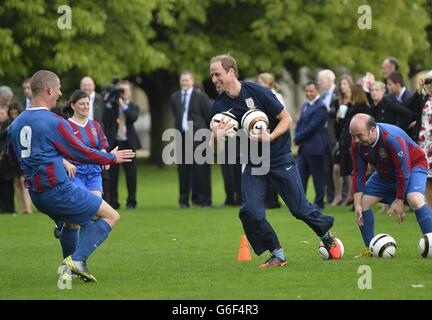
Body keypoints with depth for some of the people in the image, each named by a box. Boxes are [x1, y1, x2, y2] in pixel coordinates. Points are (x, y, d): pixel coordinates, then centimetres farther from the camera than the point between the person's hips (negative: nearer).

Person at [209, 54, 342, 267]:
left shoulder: (256, 92, -16)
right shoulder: (219, 106, -4)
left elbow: (286, 119, -9)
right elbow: (217, 150, -2)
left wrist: (269, 138, -25)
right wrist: (217, 136, -25)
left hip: (280, 159, -4)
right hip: (252, 164, 4)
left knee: (300, 208, 1)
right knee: (250, 211, -14)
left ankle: (327, 237, 29)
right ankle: (277, 255, 2)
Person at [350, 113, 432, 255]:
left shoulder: (392, 138, -37)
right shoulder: (357, 144, -18)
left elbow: (404, 170, -30)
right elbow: (358, 174, -9)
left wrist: (399, 201, -24)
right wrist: (357, 205, -14)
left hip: (413, 165, -7)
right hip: (384, 173, 7)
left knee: (414, 199, -33)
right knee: (362, 202, -4)